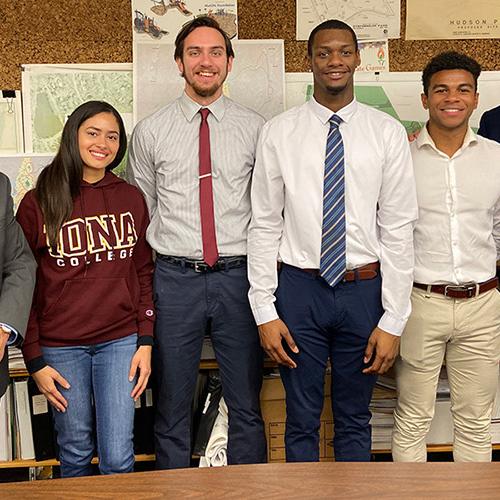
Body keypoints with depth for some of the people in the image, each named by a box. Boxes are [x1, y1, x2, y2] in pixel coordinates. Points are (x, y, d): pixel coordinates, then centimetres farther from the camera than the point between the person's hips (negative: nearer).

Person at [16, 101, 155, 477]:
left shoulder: (131, 199, 6)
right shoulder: (38, 203, -1)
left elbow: (144, 273, 9)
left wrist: (146, 342, 1)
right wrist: (34, 360, -2)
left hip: (120, 340, 1)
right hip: (60, 346, -1)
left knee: (119, 458, 1)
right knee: (76, 453, 11)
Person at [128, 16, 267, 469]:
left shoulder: (256, 129, 3)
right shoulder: (150, 132, 4)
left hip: (239, 276, 0)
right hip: (175, 278, 0)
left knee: (246, 405, 11)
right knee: (172, 406, 11)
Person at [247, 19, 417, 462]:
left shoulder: (387, 133, -1)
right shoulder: (279, 132, -1)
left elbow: (398, 228, -2)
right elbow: (264, 225, 0)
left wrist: (393, 320, -5)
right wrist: (265, 310, -4)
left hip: (364, 289, 1)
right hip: (299, 288, 0)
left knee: (355, 419, 16)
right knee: (301, 419, 13)